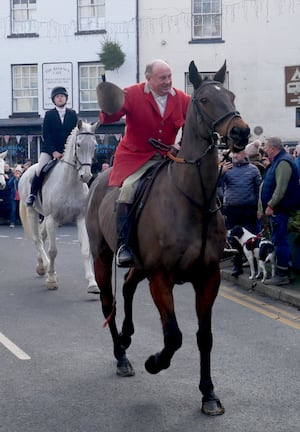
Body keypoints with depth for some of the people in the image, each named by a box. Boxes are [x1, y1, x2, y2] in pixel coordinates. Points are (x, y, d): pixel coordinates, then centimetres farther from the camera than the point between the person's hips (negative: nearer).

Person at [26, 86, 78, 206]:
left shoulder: (72, 114, 7)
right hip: (49, 149, -2)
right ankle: (32, 194, -2)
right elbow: (46, 135, -3)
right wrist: (53, 151, -14)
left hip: (68, 150, 2)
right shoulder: (49, 114, 3)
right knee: (39, 170, -18)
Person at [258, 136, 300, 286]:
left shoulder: (283, 162, -16)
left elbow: (281, 188, -25)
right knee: (278, 240, 14)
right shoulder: (277, 162, 18)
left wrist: (271, 205, -22)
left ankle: (282, 275, -6)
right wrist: (263, 207, 21)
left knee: (279, 241, -9)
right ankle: (282, 271, 21)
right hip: (275, 209, 11)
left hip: (279, 209, -11)